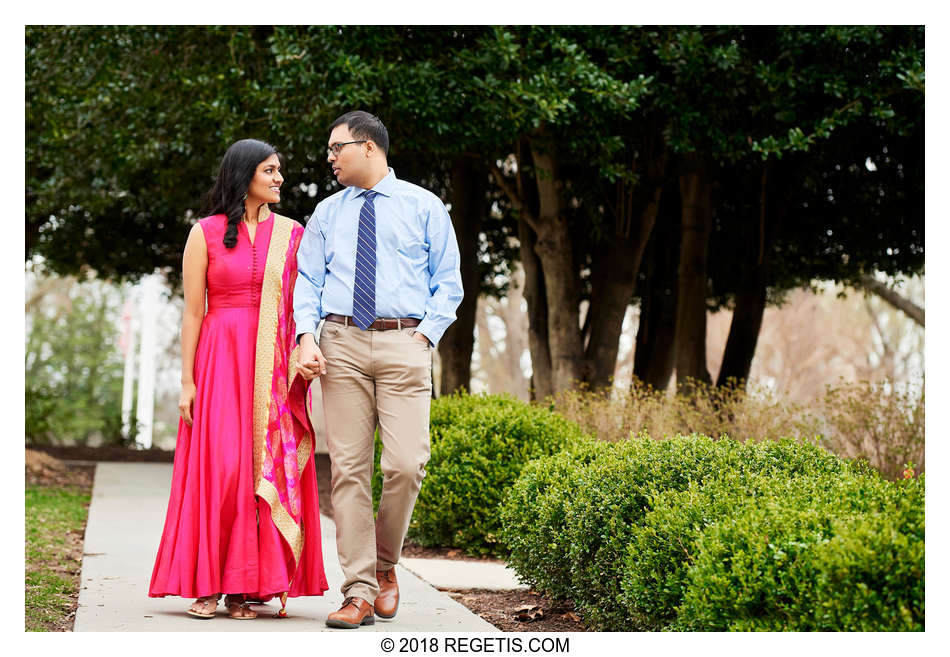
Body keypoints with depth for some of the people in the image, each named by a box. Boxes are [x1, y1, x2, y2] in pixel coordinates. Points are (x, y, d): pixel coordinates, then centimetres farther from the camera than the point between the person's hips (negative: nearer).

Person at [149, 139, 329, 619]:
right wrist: (186, 380, -4)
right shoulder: (205, 233, 4)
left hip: (276, 371, 2)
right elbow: (193, 311, 1)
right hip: (219, 359, -2)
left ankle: (247, 586, 4)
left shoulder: (291, 234, 10)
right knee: (216, 466, -7)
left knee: (269, 467, -2)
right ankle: (206, 584, 0)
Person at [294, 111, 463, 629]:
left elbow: (447, 283, 8)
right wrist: (306, 336, -6)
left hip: (404, 342, -2)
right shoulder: (327, 213, 17)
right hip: (341, 343, 2)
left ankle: (385, 565, 13)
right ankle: (359, 592, -1)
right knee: (348, 468, -4)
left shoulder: (424, 207, 10)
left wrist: (426, 334, -5)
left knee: (406, 464, -13)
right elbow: (307, 280, 11)